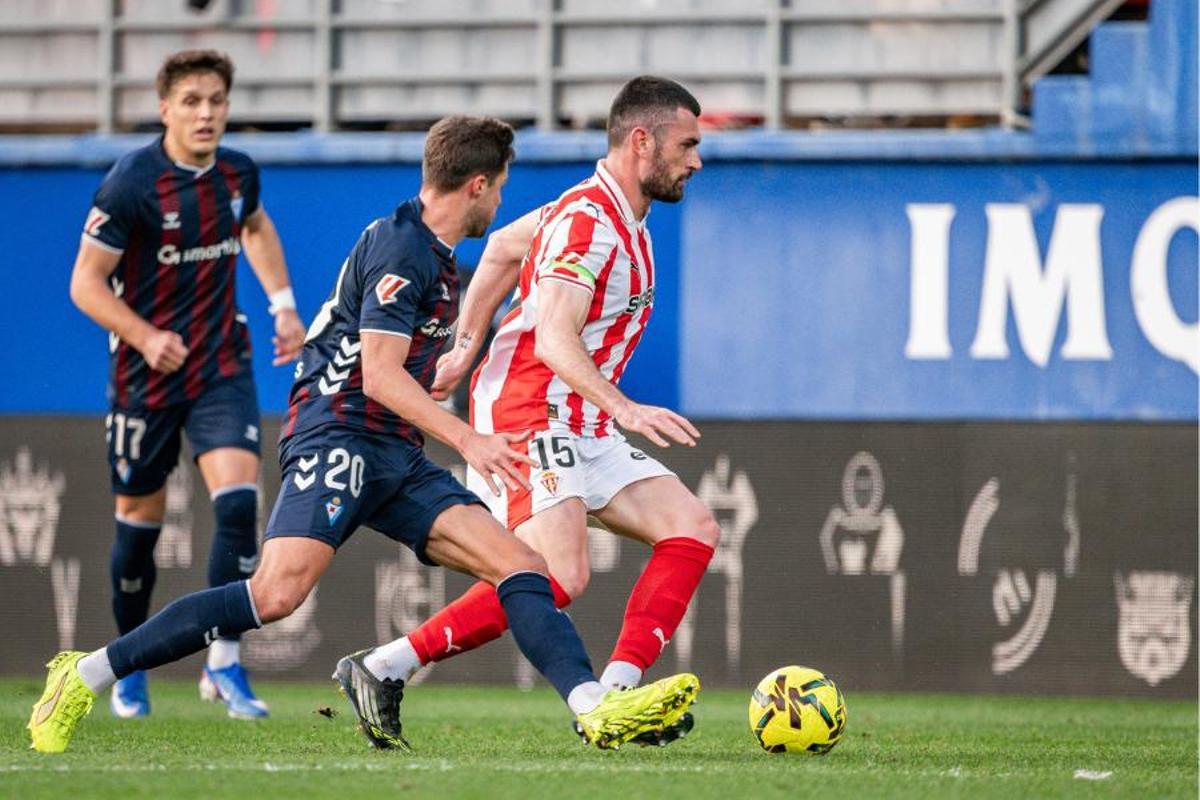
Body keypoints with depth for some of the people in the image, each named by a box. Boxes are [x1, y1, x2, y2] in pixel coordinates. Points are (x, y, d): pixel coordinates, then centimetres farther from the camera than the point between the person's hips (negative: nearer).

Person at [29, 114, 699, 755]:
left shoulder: (435, 256, 21)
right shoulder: (402, 249, -10)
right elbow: (378, 374, -18)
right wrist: (467, 440, -24)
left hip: (396, 458, 10)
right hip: (338, 433, -10)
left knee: (521, 565, -6)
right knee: (279, 592, -26)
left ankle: (598, 710, -20)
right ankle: (86, 676, -18)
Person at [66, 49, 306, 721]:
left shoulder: (238, 172, 0)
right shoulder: (131, 184, -16)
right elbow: (86, 283, -13)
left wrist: (284, 305, 15)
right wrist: (146, 337, -27)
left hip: (222, 367, 3)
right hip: (145, 378, -3)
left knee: (238, 499, -16)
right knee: (140, 522, 8)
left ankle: (224, 664, -10)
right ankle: (131, 666, 28)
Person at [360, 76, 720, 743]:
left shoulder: (616, 214, 15)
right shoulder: (587, 223, -16)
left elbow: (503, 249, 26)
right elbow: (554, 338, -29)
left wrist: (467, 345, 25)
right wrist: (624, 409, -39)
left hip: (583, 432, 10)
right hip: (528, 415, -10)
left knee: (693, 528, -1)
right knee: (558, 577, -25)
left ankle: (617, 690, -11)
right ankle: (384, 669, -17)